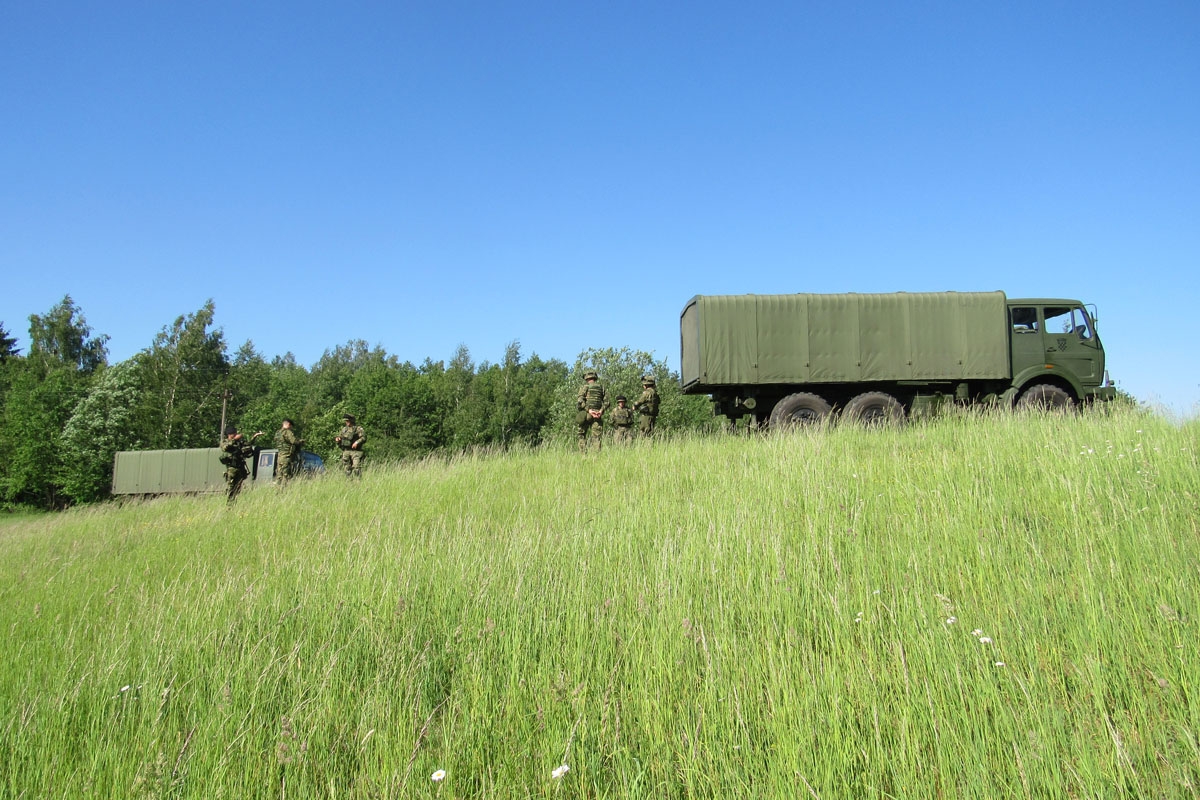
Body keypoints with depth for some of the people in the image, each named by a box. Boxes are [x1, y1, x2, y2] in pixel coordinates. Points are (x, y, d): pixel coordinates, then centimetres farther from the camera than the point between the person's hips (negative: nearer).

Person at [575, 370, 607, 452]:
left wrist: (588, 410, -15)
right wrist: (601, 410, -8)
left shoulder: (584, 387, 2)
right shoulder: (601, 388, 13)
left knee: (582, 436, 8)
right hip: (597, 415, 2)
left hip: (585, 414, -2)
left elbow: (580, 401, -11)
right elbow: (606, 402, 4)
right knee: (597, 437, 2)